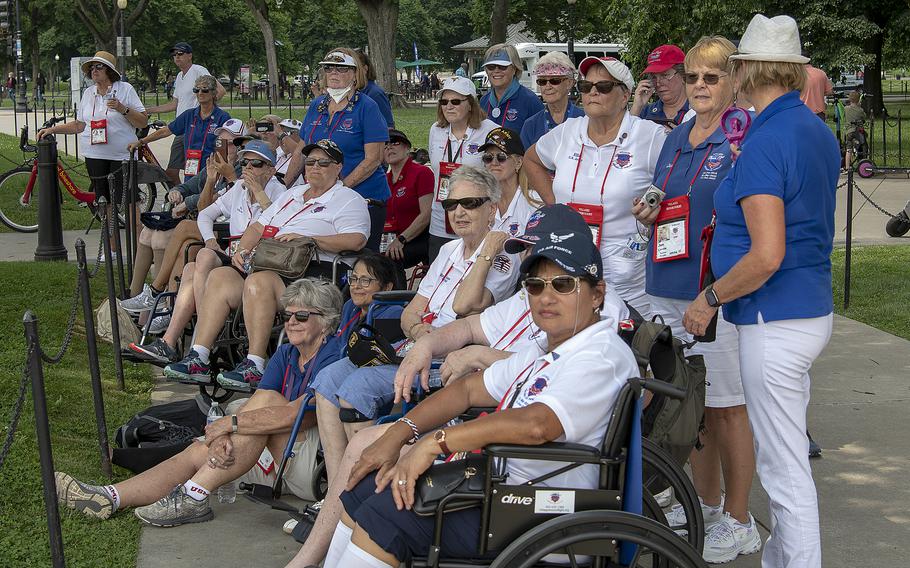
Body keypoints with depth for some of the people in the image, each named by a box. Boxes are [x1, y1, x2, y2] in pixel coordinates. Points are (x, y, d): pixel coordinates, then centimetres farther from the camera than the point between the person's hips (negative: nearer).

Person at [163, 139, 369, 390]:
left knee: (258, 281, -34)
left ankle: (255, 368, -34)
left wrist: (307, 239, -17)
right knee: (219, 276, -15)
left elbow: (356, 240, -13)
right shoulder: (292, 194, 30)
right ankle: (198, 358, -21)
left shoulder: (349, 200, 6)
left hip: (312, 269, -7)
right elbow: (258, 227, 27)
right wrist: (242, 250, 6)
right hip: (270, 264, 7)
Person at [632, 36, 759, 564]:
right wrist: (649, 213, 7)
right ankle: (706, 500, 31)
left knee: (728, 406, 1)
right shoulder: (676, 138, 15)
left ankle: (739, 520, 13)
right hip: (670, 284, 7)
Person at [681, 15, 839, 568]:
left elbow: (766, 256, -25)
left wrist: (709, 299, -12)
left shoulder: (764, 143, -19)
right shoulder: (821, 133, 9)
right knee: (787, 458, 19)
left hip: (774, 324, -10)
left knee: (786, 468, -1)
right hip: (812, 310, 10)